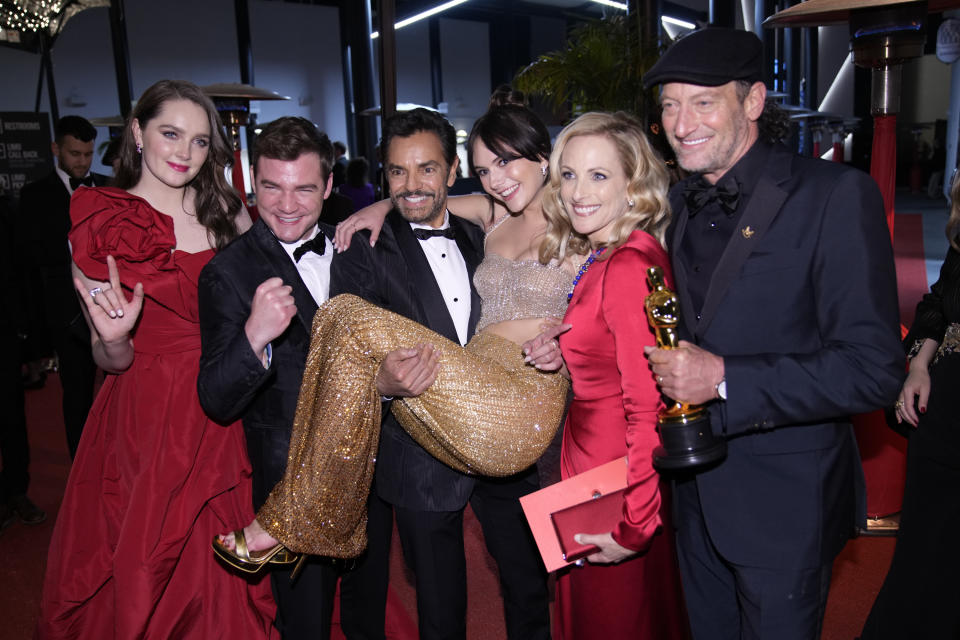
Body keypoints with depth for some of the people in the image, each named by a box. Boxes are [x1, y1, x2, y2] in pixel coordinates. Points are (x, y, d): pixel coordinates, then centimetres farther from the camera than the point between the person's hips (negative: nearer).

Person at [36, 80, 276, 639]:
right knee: (149, 573, 10)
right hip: (147, 419, -2)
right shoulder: (99, 226, -5)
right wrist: (113, 337, -25)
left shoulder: (224, 210, 2)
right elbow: (111, 361, -4)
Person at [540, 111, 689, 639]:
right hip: (590, 471, 9)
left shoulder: (628, 268, -25)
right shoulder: (601, 259, 5)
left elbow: (648, 413, -25)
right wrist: (558, 355, 1)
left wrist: (633, 528, -21)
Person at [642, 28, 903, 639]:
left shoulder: (836, 195, -17)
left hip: (785, 502, -6)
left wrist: (724, 379, -26)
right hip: (696, 490, 6)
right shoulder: (680, 202, 4)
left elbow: (874, 369, -21)